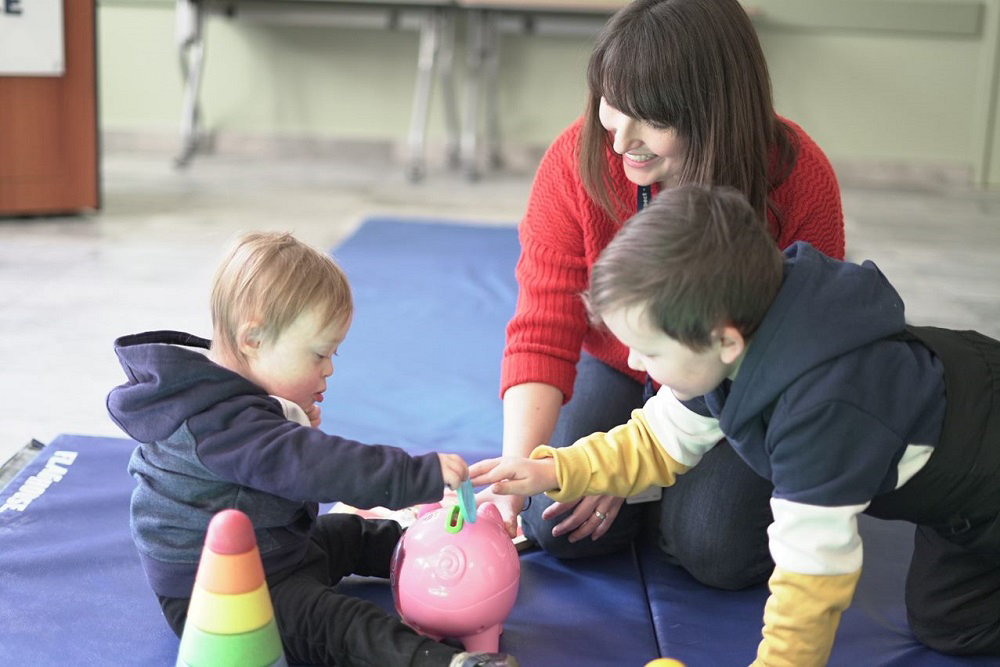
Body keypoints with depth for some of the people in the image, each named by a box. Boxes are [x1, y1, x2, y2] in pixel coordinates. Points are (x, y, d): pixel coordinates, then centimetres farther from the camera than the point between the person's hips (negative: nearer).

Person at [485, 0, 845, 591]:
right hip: (618, 371, 2)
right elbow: (542, 331, -23)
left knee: (717, 550, -21)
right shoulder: (578, 160, -23)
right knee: (556, 525, -16)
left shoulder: (799, 179, -28)